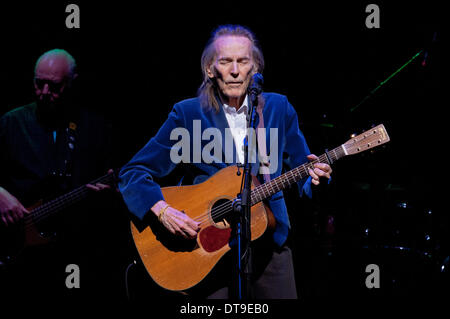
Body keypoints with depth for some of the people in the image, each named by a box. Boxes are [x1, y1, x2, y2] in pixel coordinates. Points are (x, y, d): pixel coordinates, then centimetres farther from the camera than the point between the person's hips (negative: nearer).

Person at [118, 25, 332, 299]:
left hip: (270, 244, 2)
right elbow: (132, 173, -4)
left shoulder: (278, 108, 5)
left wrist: (315, 176, -15)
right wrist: (162, 210, -21)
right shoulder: (188, 114, -3)